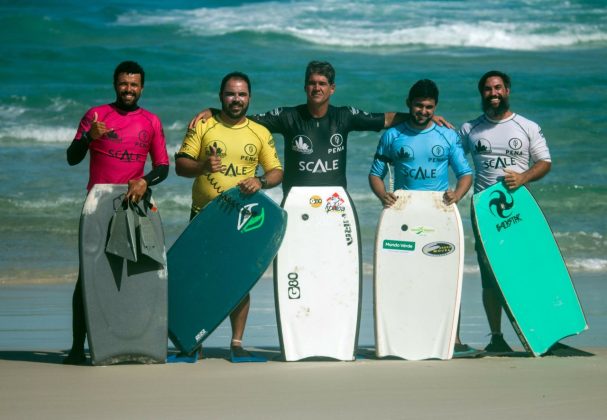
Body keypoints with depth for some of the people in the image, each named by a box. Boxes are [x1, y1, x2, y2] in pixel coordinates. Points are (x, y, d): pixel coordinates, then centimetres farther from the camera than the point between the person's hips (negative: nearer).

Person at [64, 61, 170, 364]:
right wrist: (89, 137, -19)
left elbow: (162, 166, 8)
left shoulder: (151, 122, 9)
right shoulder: (95, 114, 4)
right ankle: (78, 346, -5)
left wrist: (145, 182, -13)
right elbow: (72, 158, 1)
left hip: (133, 203, 2)